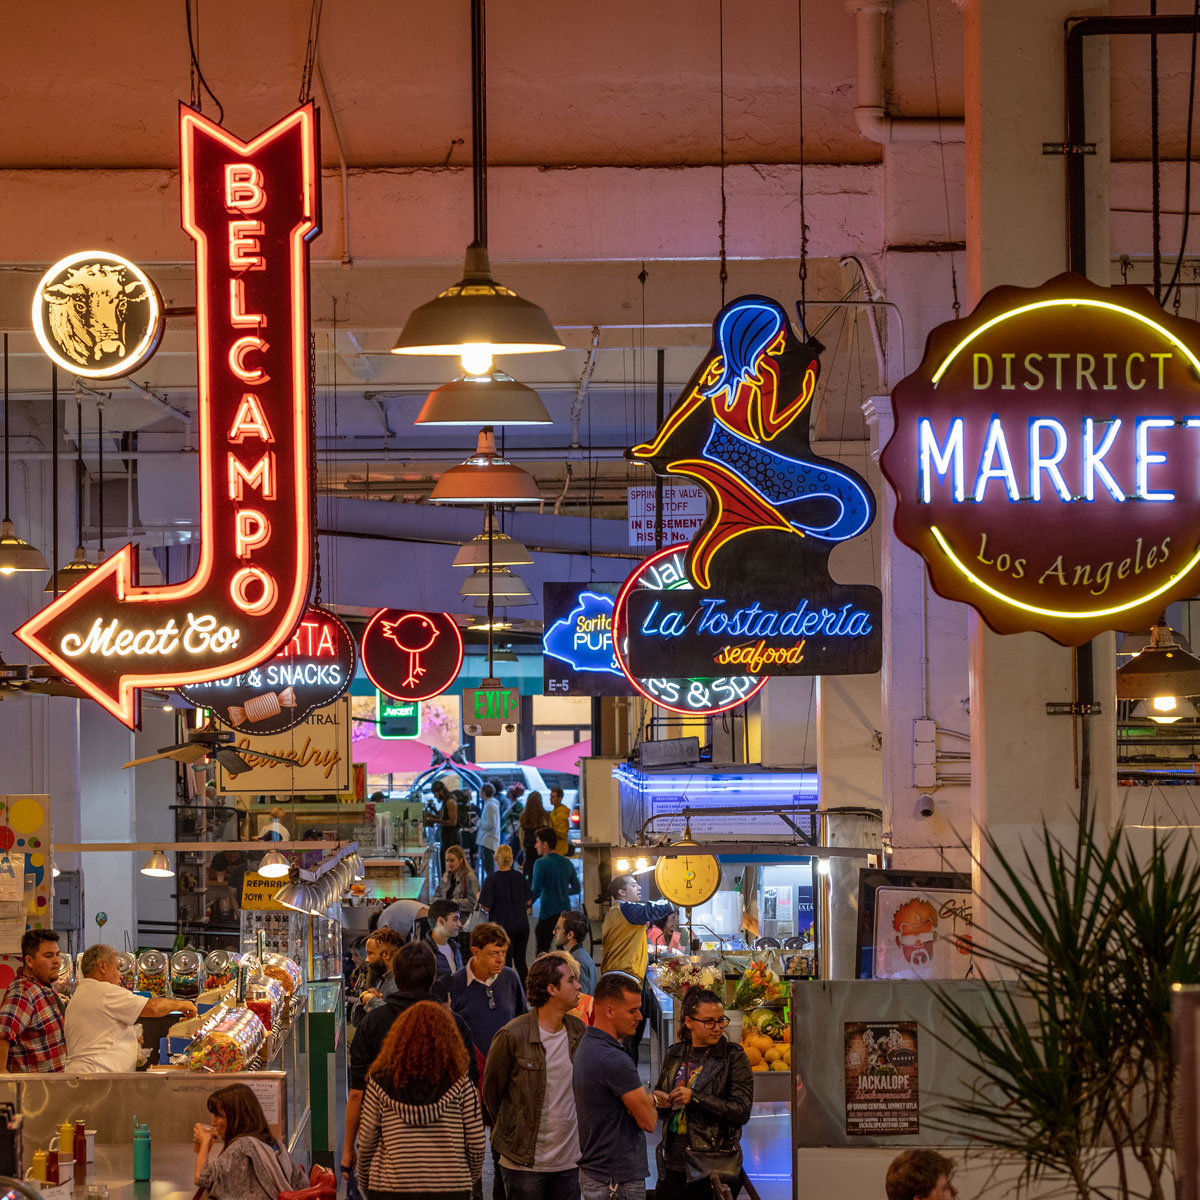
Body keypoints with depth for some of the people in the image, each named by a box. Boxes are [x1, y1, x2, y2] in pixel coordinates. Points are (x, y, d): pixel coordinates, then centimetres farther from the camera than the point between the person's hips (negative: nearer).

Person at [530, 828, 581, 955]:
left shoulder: (541, 863, -11)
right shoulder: (567, 863, 8)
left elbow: (536, 892, -15)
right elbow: (576, 889, 14)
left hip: (548, 915, -6)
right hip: (566, 911, 6)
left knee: (542, 952, -2)